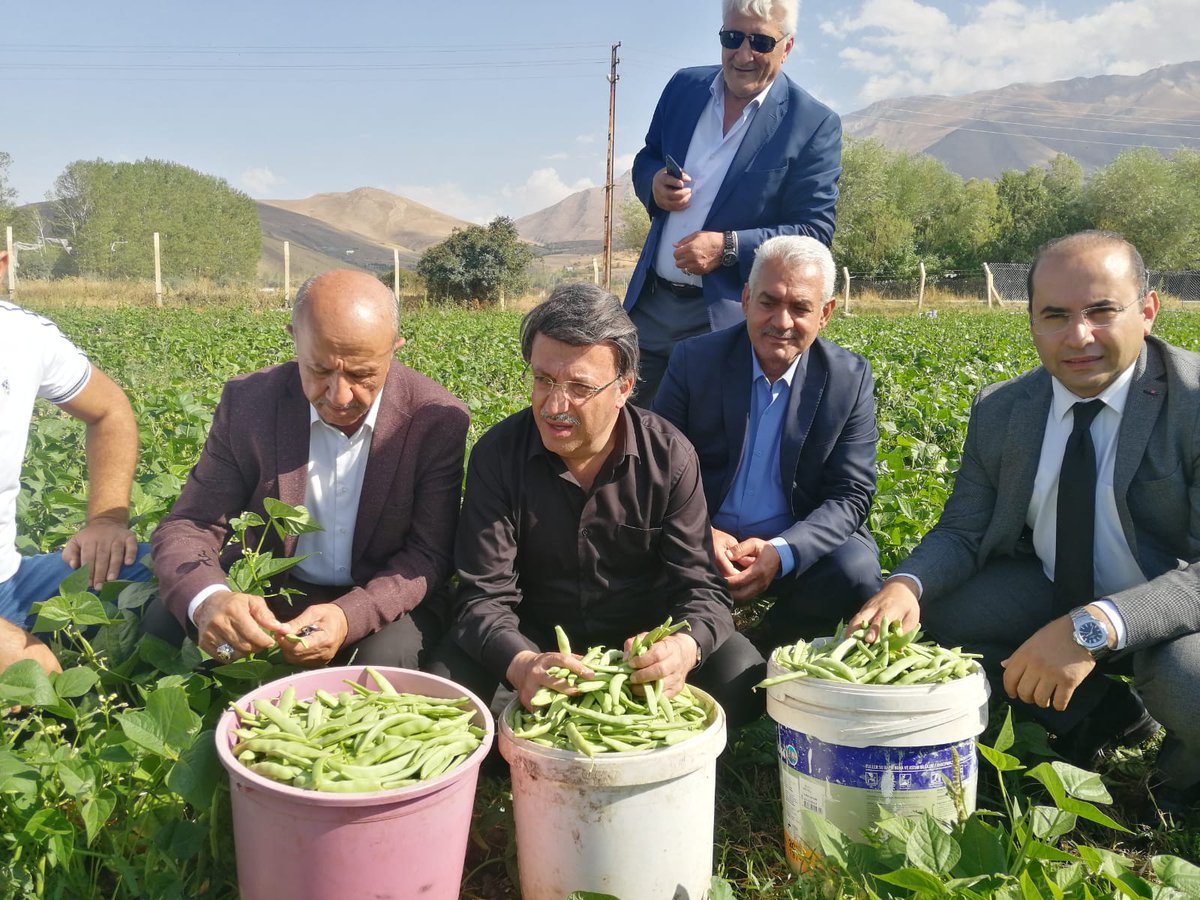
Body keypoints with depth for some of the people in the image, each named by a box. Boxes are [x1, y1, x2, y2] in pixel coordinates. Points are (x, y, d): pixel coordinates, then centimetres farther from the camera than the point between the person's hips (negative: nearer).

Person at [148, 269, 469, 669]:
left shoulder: (437, 421, -15)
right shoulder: (248, 401, -11)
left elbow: (428, 554, -12)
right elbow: (189, 526, -11)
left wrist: (351, 617, -32)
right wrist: (207, 600, -36)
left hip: (382, 604, -1)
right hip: (264, 599, 2)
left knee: (389, 655, -33)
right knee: (160, 627, -25)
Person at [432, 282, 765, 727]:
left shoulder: (670, 456, -14)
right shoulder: (497, 455, -14)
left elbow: (700, 585, -15)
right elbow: (485, 595, -18)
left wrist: (686, 646, -41)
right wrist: (520, 664, -42)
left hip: (645, 634, 1)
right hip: (535, 637, 0)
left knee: (741, 676, -24)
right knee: (443, 681, -27)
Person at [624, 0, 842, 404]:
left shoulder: (815, 124, -8)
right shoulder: (684, 86, 6)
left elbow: (815, 232, -9)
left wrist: (728, 247, -21)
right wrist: (654, 183, -7)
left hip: (729, 318, -4)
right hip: (649, 303, 5)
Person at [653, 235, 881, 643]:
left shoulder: (851, 378, -3)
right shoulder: (695, 360, -5)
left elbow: (851, 495, -6)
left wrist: (781, 552, -24)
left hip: (801, 545, 1)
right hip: (702, 543, -1)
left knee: (856, 570, -29)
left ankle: (776, 650, 3)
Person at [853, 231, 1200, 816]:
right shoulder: (1000, 411, -6)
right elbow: (962, 532, -3)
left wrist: (1094, 627, -45)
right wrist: (906, 585, -26)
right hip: (1056, 595, 5)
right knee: (940, 608, -16)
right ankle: (1104, 715, 7)